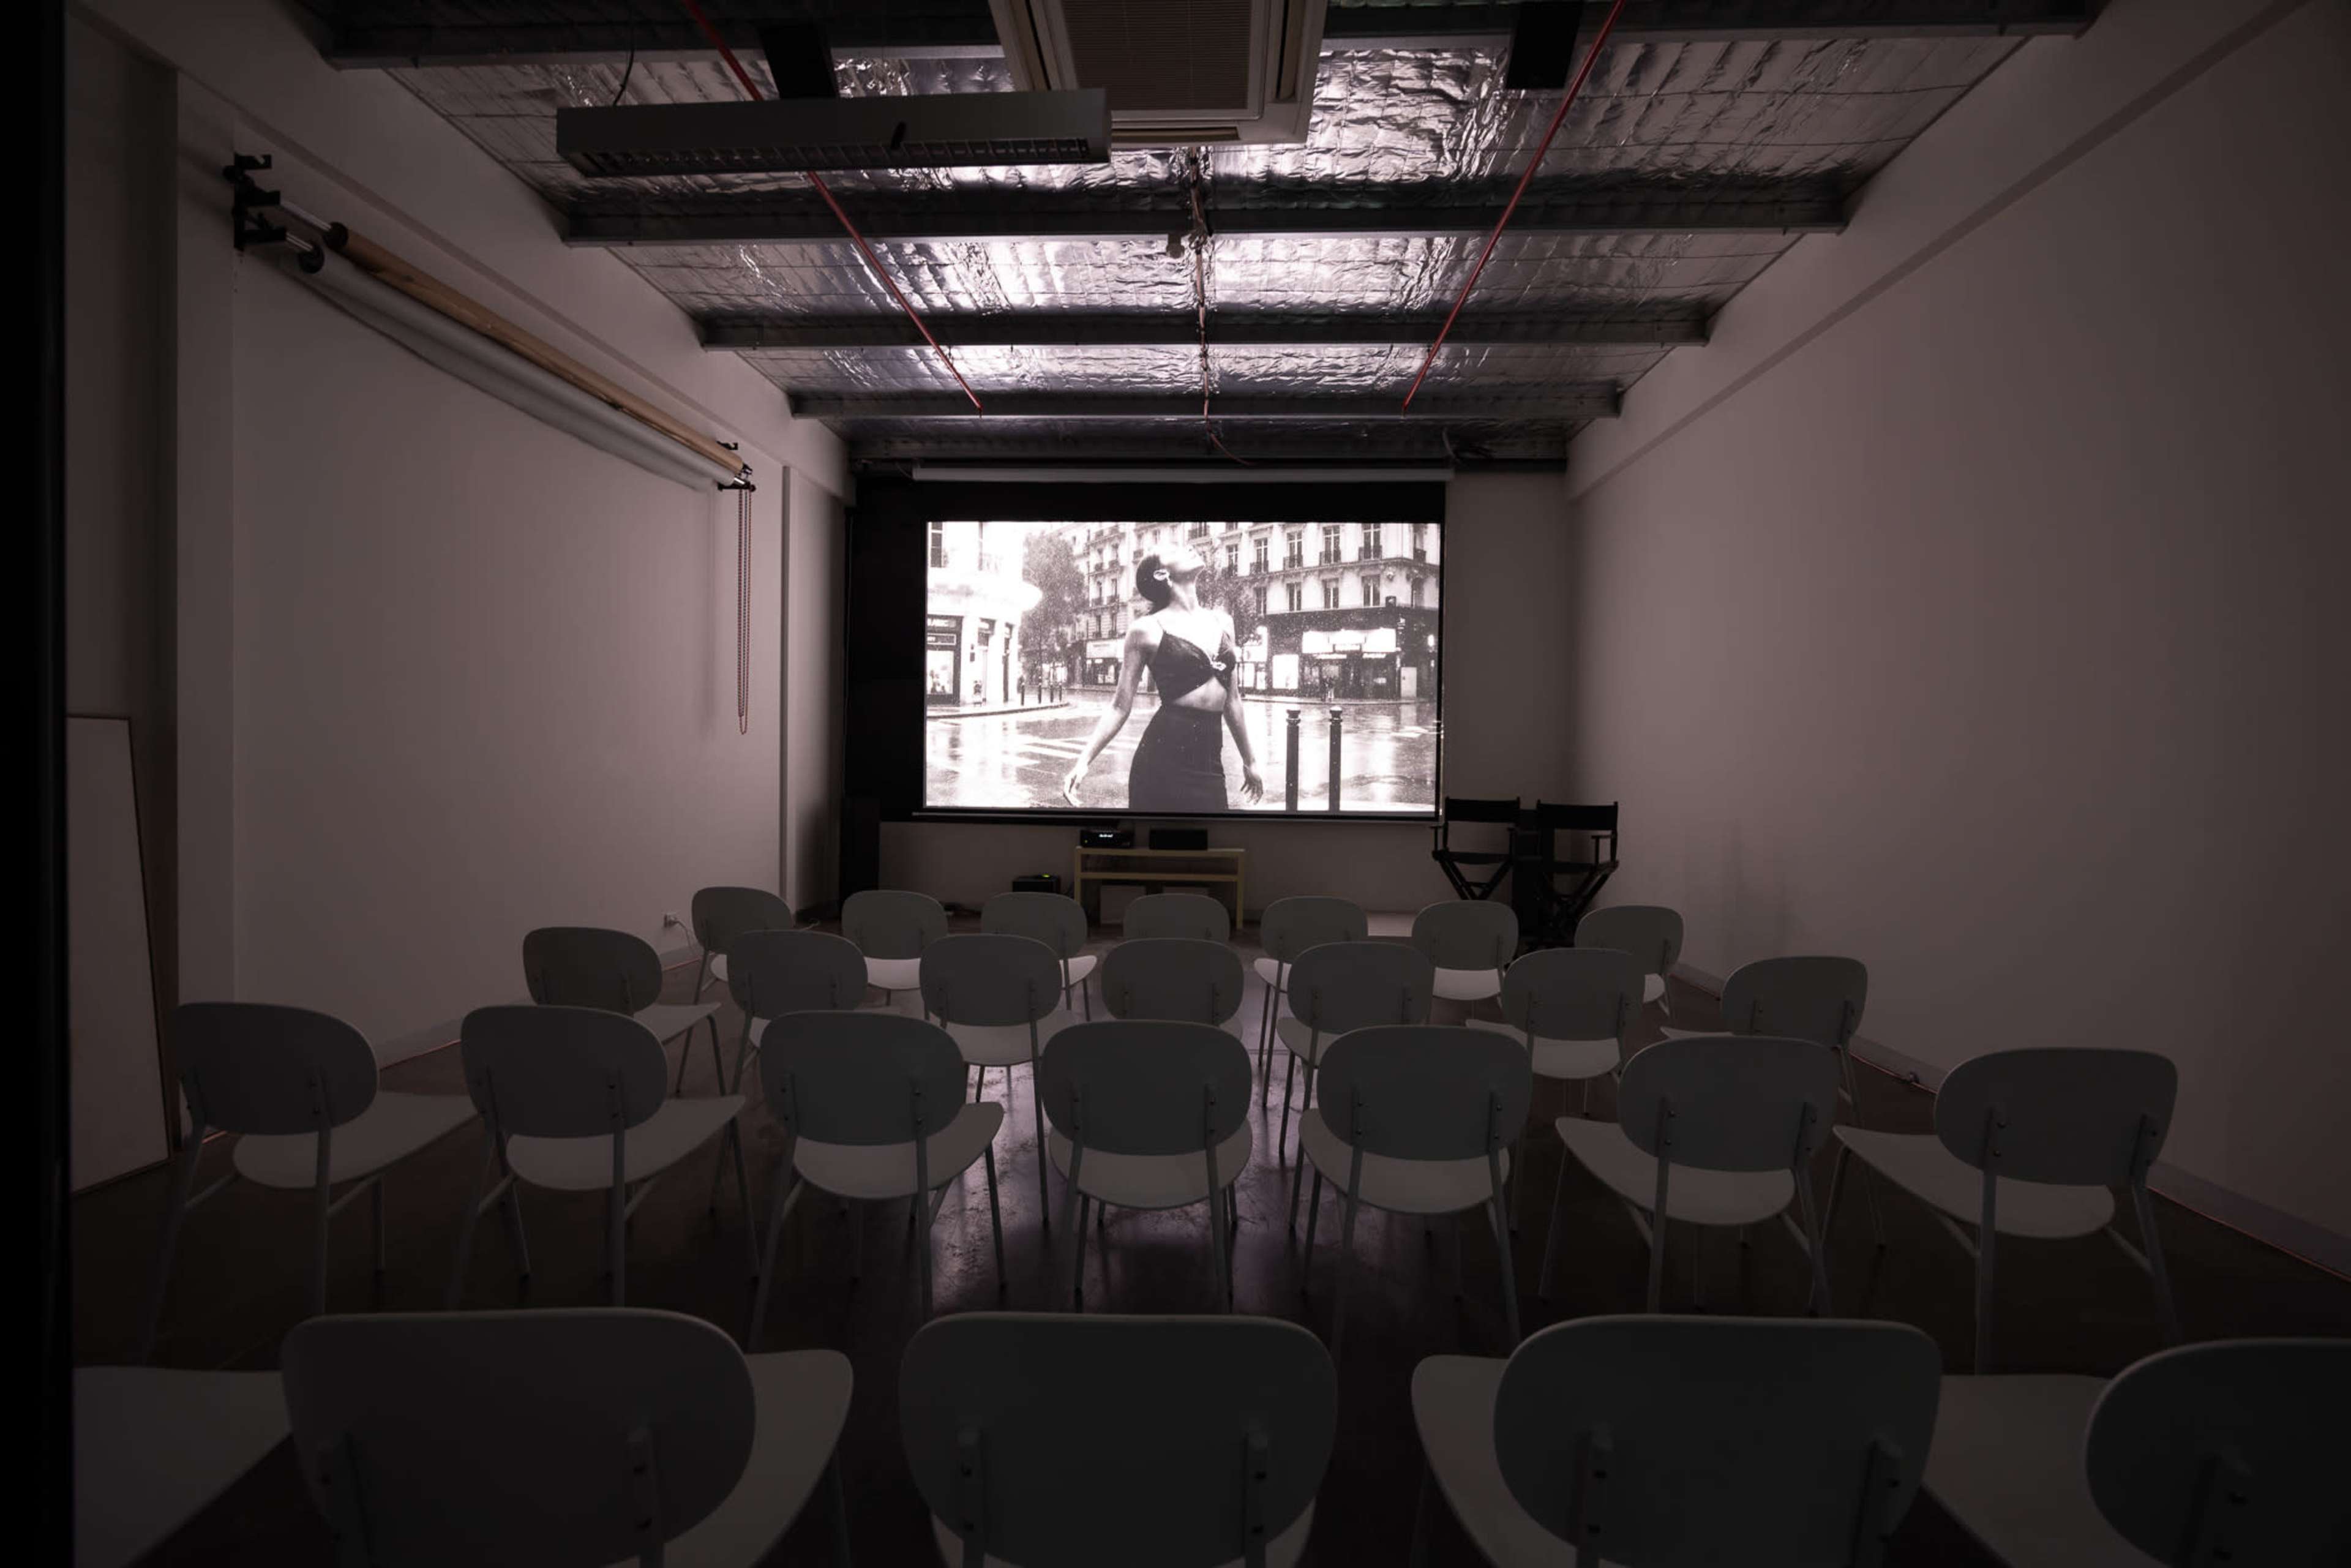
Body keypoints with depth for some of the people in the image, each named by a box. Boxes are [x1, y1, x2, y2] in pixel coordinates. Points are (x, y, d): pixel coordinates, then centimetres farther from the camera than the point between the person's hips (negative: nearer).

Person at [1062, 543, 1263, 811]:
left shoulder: (1223, 622, 12)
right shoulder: (1148, 629, -2)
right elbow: (1120, 706, 0)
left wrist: (1248, 760, 24)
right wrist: (1084, 759, -11)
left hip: (1209, 760, 5)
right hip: (1164, 754, -5)